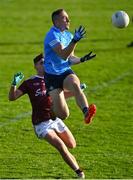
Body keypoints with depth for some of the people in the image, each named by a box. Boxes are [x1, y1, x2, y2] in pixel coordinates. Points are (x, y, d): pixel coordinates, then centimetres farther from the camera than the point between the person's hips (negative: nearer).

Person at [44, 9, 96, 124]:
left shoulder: (68, 35, 11)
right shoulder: (52, 35, -13)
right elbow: (63, 55, -25)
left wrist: (81, 60, -1)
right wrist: (75, 41, -36)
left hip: (66, 72, 5)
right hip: (52, 76, -5)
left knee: (75, 84, -35)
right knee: (63, 115, -8)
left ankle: (86, 112, -54)